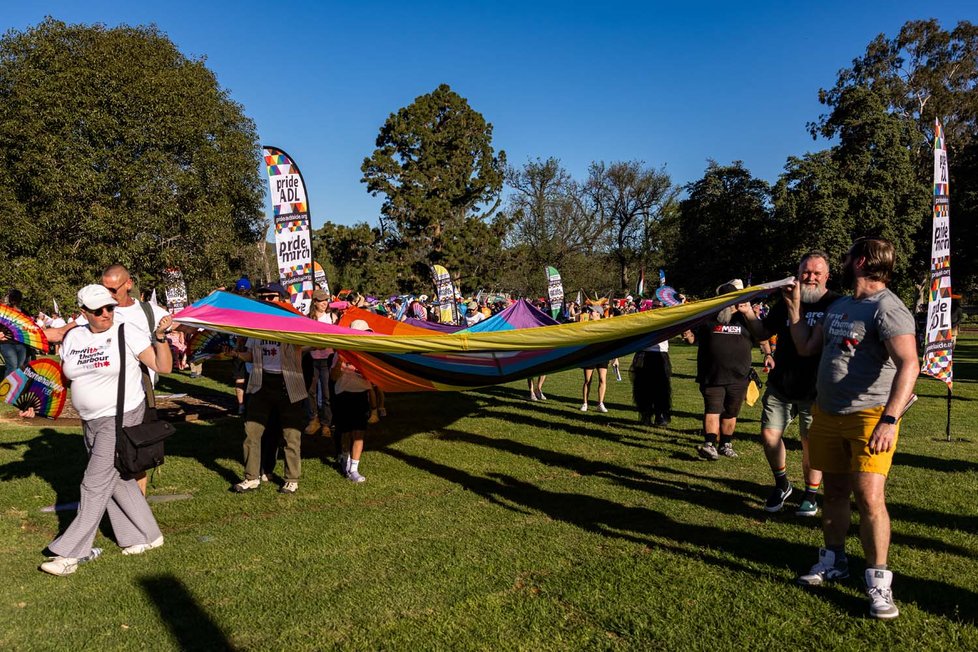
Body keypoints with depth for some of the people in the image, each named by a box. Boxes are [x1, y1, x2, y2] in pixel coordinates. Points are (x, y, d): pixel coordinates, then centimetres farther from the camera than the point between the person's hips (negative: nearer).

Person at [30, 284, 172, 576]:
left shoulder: (127, 334, -12)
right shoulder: (73, 337, 4)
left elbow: (163, 367, -17)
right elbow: (61, 376, 15)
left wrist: (160, 336, -29)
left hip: (121, 418, -6)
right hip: (91, 422, 7)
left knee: (95, 484, -5)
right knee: (116, 480, 13)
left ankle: (71, 553, 4)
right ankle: (148, 535, 26)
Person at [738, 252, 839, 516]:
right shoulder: (785, 301, 8)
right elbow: (764, 333, 14)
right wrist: (748, 313, -4)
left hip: (814, 390, -3)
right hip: (780, 385, 3)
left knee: (811, 443, 6)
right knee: (769, 434, 1)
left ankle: (810, 495, 25)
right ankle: (782, 484, 25)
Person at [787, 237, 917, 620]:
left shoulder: (887, 308, -15)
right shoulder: (838, 306, 13)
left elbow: (908, 364, -25)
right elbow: (806, 347, 19)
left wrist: (889, 420, -34)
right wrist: (794, 306, 15)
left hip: (869, 417, -7)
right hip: (827, 414, 7)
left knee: (869, 498, -10)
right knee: (834, 492, 14)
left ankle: (878, 581, 4)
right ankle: (833, 562, 28)